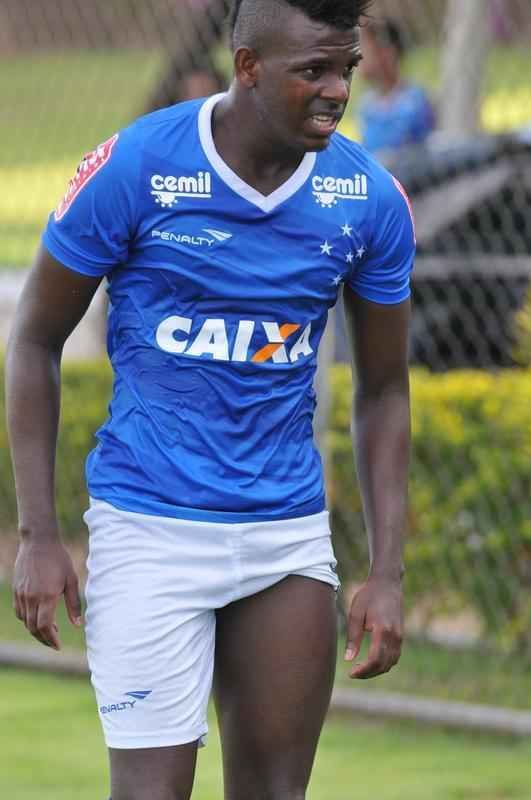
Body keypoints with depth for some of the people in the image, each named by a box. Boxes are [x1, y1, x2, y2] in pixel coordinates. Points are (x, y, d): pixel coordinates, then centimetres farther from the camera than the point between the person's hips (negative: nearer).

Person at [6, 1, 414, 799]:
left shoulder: (371, 200, -3)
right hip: (149, 525, -4)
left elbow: (383, 390, 8)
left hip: (290, 531, 4)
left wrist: (387, 573, 1)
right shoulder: (132, 169, -13)